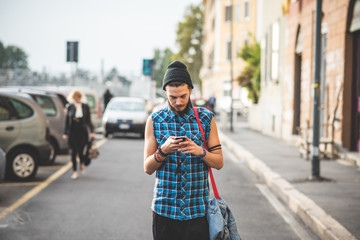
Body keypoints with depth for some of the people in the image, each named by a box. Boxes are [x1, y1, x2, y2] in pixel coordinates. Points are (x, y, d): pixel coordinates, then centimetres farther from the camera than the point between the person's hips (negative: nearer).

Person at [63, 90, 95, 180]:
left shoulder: (85, 107, 0)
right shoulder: (70, 107, 2)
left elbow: (88, 120, 4)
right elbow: (67, 120, 7)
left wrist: (91, 131, -3)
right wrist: (65, 133, 6)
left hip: (82, 132, -1)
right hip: (72, 132, 1)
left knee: (81, 151, -4)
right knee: (73, 152, 1)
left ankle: (82, 164, 29)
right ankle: (75, 171, 10)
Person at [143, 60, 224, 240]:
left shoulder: (206, 118, 4)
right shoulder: (155, 120, 3)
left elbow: (219, 163, 5)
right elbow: (147, 168, 3)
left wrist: (200, 151, -15)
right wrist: (163, 150, -16)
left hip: (198, 208, 0)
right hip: (164, 208, 0)